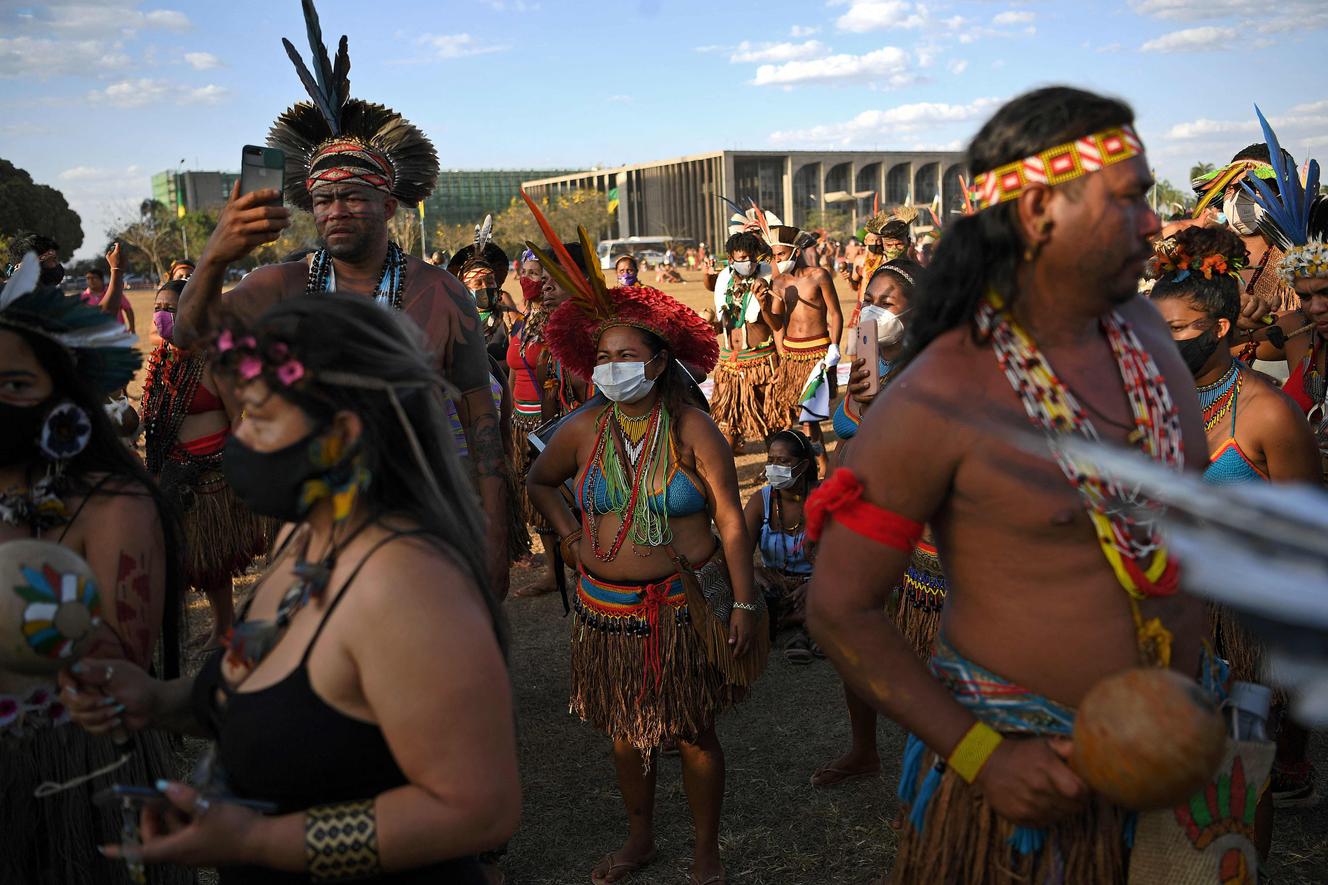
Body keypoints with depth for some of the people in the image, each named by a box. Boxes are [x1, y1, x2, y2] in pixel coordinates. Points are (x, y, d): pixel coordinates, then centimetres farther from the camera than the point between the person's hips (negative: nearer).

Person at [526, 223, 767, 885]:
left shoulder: (693, 430, -10)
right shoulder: (583, 430, -2)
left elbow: (730, 521, -8)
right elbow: (539, 482, 17)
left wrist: (743, 604, -10)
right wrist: (571, 535, 3)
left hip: (687, 604, -3)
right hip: (607, 606, 3)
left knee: (693, 732, 8)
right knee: (624, 730, 16)